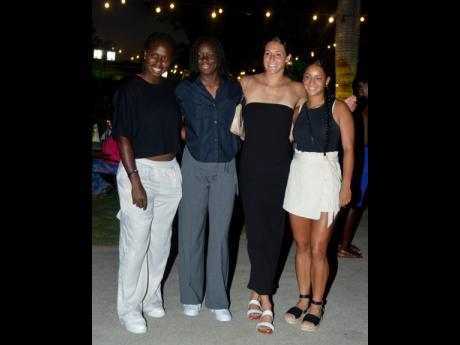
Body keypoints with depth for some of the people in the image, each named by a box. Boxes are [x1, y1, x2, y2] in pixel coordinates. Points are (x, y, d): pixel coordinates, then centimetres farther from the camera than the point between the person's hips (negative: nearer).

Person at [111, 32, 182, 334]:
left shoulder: (172, 90, 8)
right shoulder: (130, 89, -7)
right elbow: (123, 137, -10)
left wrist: (180, 172, 7)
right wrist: (135, 181, -17)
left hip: (170, 171, 5)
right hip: (140, 170, -5)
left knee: (161, 240, 13)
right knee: (136, 241, -1)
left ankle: (151, 297, 29)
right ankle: (129, 308, 14)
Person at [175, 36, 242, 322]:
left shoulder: (234, 89, 5)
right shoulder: (184, 90, 1)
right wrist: (188, 137, 1)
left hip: (225, 168, 1)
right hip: (195, 166, -1)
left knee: (220, 232, 4)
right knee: (191, 231, 4)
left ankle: (218, 299, 15)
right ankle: (191, 296, 18)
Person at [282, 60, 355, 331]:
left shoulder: (338, 108, -1)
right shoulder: (299, 109, 11)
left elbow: (348, 149, -4)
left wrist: (346, 185, -10)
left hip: (325, 179, -4)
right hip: (298, 177, 4)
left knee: (318, 249, -1)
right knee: (302, 245, 11)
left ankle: (316, 305, 16)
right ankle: (303, 299, 26)